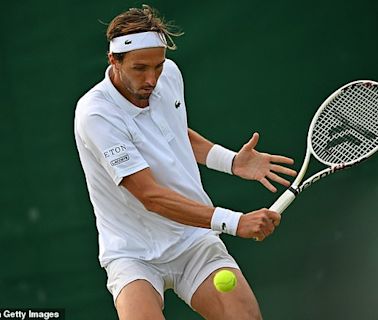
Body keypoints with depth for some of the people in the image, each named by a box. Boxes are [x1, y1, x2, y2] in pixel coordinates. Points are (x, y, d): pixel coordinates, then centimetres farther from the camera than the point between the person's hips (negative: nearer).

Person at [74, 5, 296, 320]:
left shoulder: (170, 74, 1)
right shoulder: (95, 114, -20)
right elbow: (151, 196, -24)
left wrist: (233, 161, 6)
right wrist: (233, 222, -29)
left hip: (195, 240, 5)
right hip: (133, 255, -5)